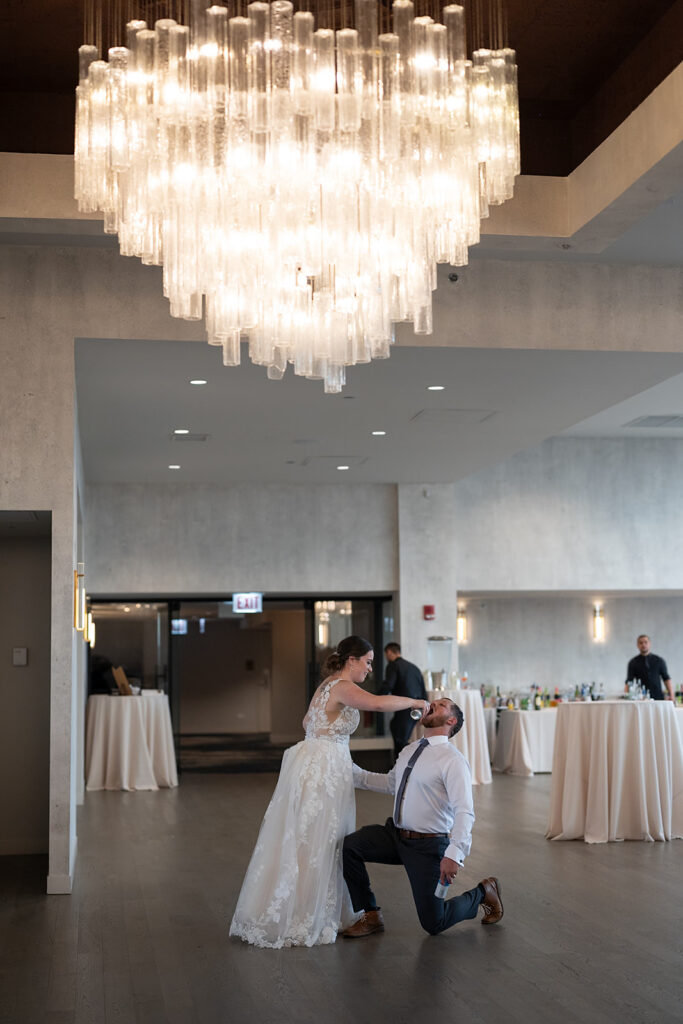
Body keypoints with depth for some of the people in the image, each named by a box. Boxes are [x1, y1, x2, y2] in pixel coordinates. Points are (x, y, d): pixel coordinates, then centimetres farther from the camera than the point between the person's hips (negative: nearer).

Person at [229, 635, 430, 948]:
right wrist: (414, 702, -20)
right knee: (315, 843, -3)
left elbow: (308, 722, 27)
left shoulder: (329, 685, 15)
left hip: (313, 766, 10)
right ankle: (302, 921, 3)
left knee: (302, 838, 13)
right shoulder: (342, 687, -16)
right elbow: (378, 703, -33)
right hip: (323, 770, -10)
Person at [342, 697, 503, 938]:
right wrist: (353, 773, 14)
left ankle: (483, 892, 27)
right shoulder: (409, 751, 8)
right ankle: (371, 916, 2)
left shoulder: (453, 760, -17)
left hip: (428, 845, -7)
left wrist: (454, 854, -36)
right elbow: (390, 783, 24)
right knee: (348, 846, -16)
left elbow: (464, 812, -25)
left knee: (433, 924, -1)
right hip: (395, 834, 7)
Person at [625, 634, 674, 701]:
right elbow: (629, 682, 1)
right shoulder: (633, 663, 5)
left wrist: (671, 695, -3)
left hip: (658, 698, 1)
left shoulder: (659, 661, 9)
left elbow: (667, 679, 9)